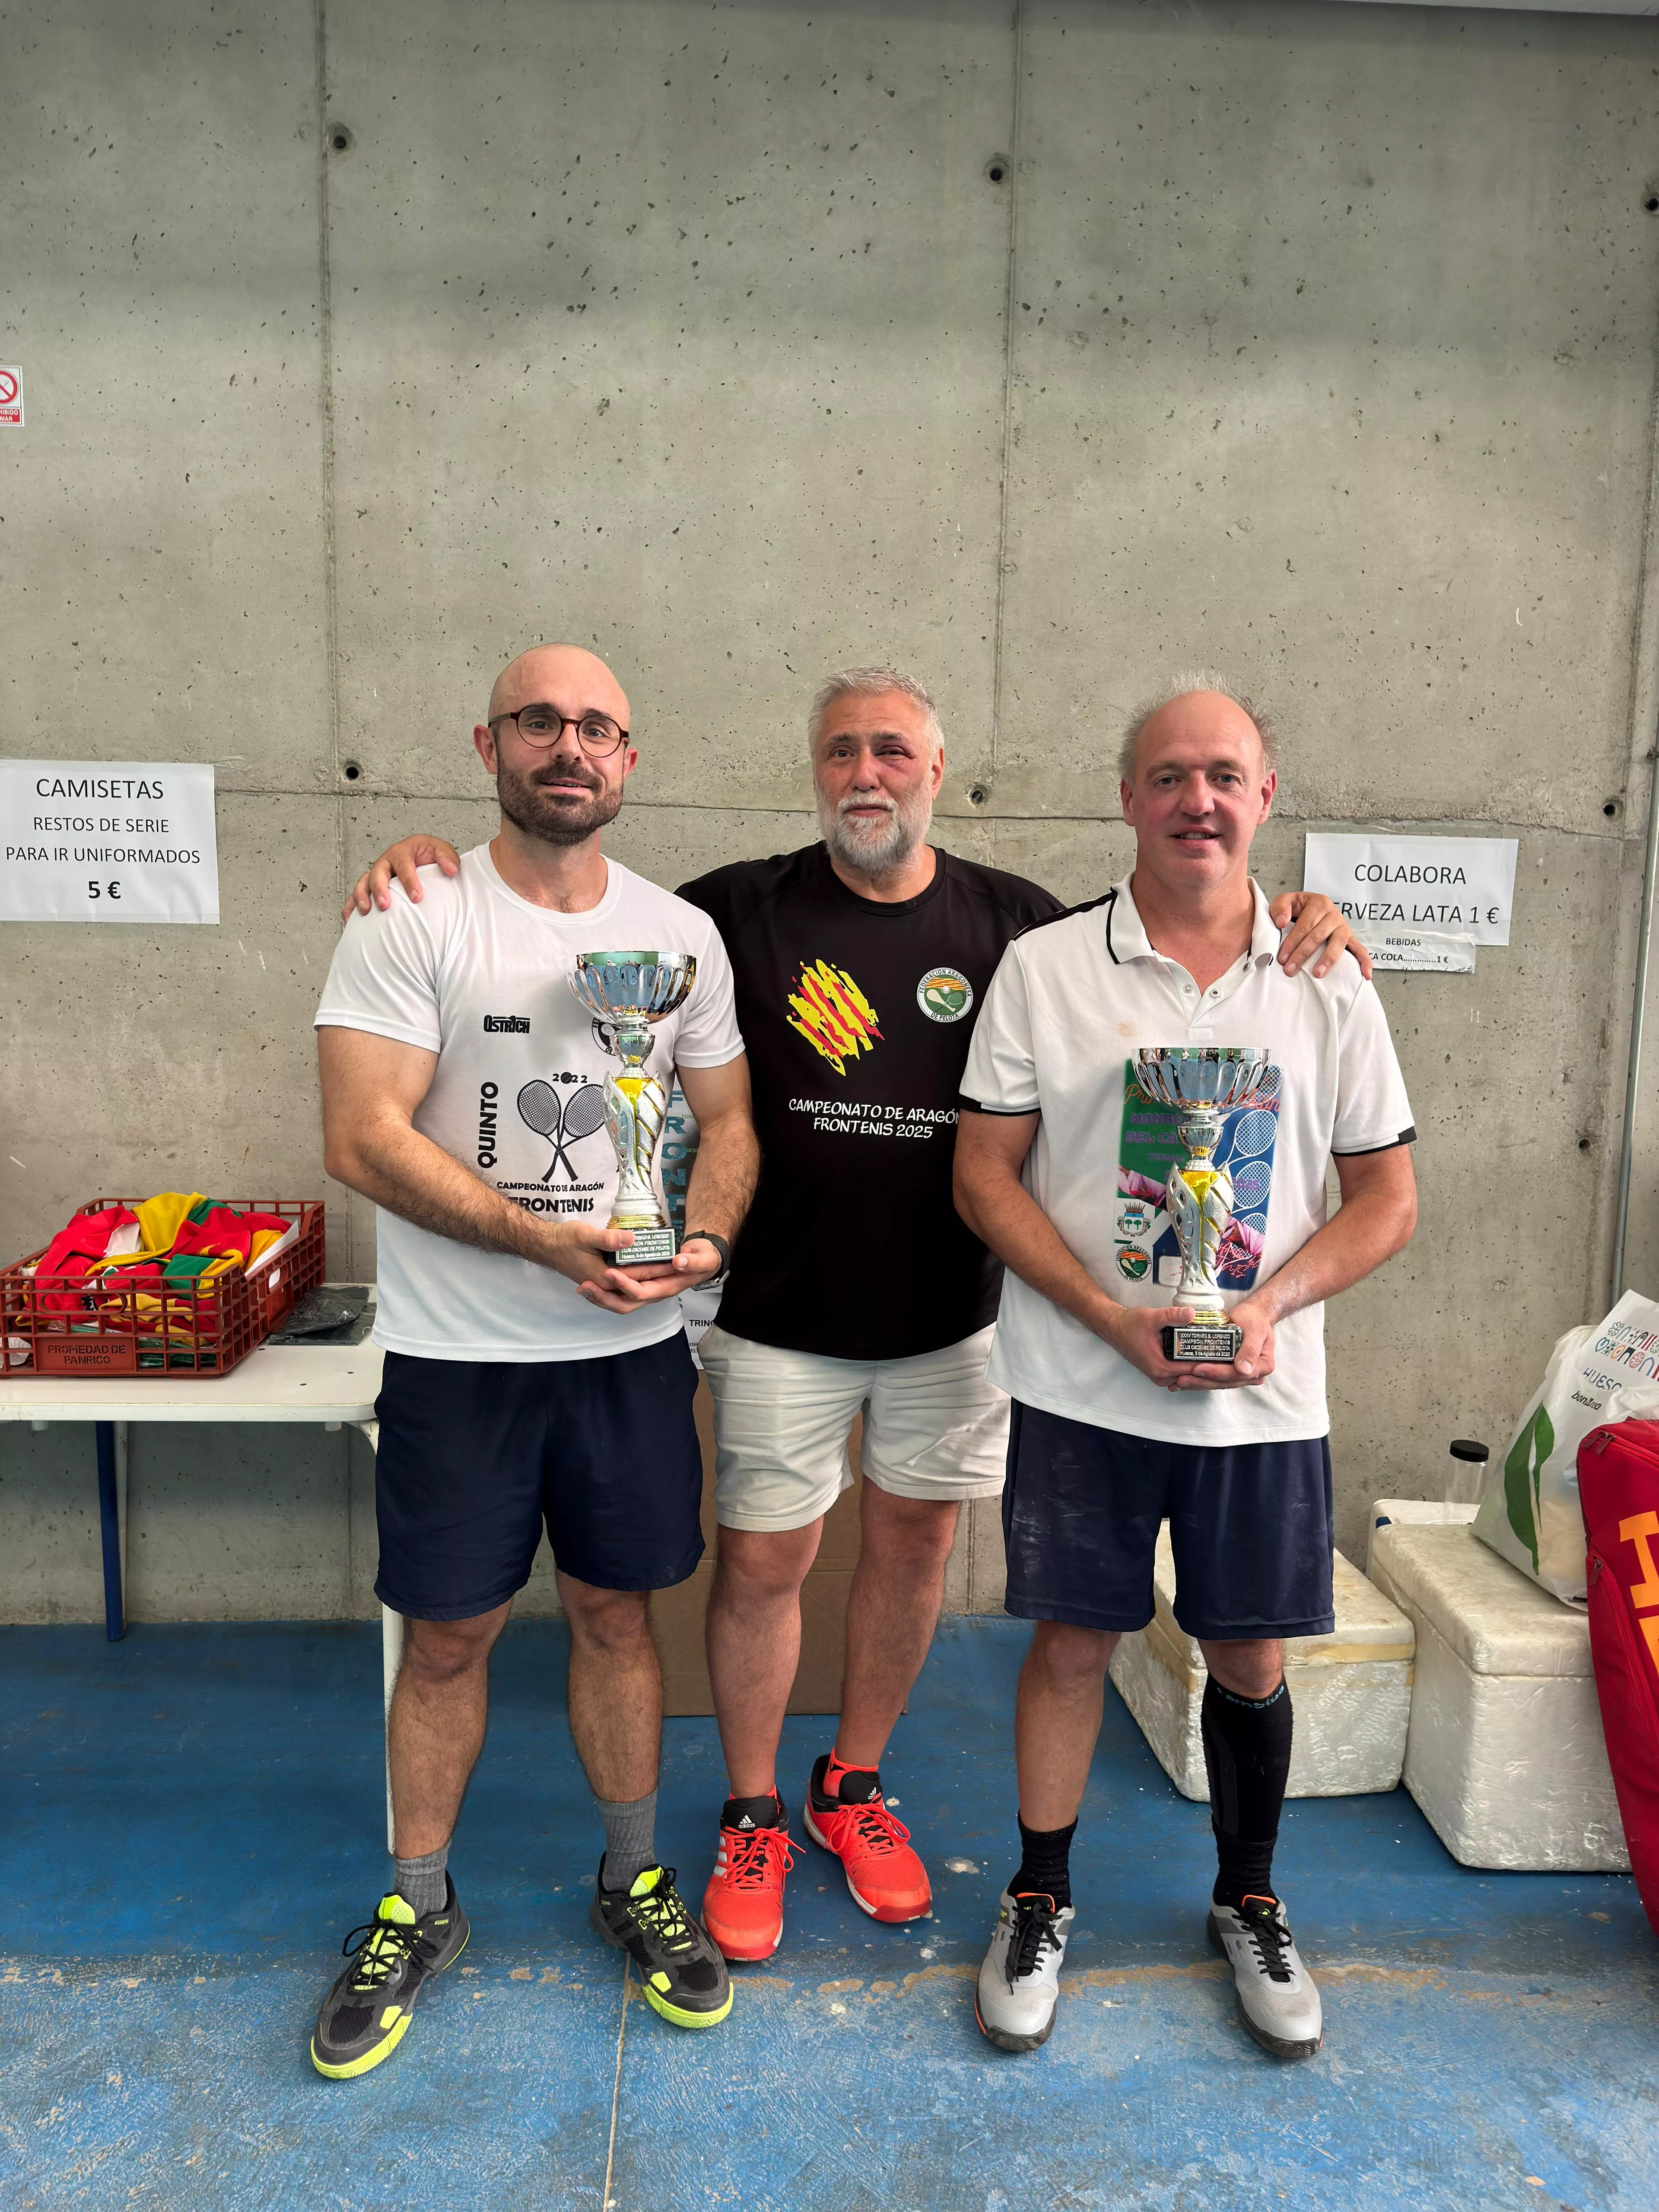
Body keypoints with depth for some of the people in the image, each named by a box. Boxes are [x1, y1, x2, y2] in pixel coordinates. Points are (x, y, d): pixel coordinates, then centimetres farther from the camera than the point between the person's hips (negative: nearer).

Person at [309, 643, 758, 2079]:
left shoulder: (683, 933, 4)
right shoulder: (412, 921, -8)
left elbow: (728, 1120, 8)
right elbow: (364, 1138, -15)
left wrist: (707, 1237, -12)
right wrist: (548, 1238, -23)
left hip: (634, 1344, 3)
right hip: (458, 1353, -2)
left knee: (617, 1612, 15)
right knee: (448, 1634, 11)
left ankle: (634, 1880, 36)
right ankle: (418, 1909, 34)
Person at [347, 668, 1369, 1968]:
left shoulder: (1015, 922, 0)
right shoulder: (742, 910, -5)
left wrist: (1291, 939, -10)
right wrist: (435, 863, -14)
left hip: (950, 1315, 2)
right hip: (781, 1318, -2)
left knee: (913, 1547, 15)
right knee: (763, 1563, 6)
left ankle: (856, 1787, 39)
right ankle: (753, 1815, 31)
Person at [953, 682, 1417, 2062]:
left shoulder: (1328, 986, 2)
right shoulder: (1044, 968, -2)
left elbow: (1387, 1197, 4)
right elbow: (985, 1176, -4)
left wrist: (1272, 1305, -13)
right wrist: (1114, 1317, -15)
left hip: (1266, 1396, 2)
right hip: (1082, 1389, -1)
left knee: (1251, 1659, 13)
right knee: (1072, 1641, 10)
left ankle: (1248, 1903, 39)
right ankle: (1041, 1899, 33)